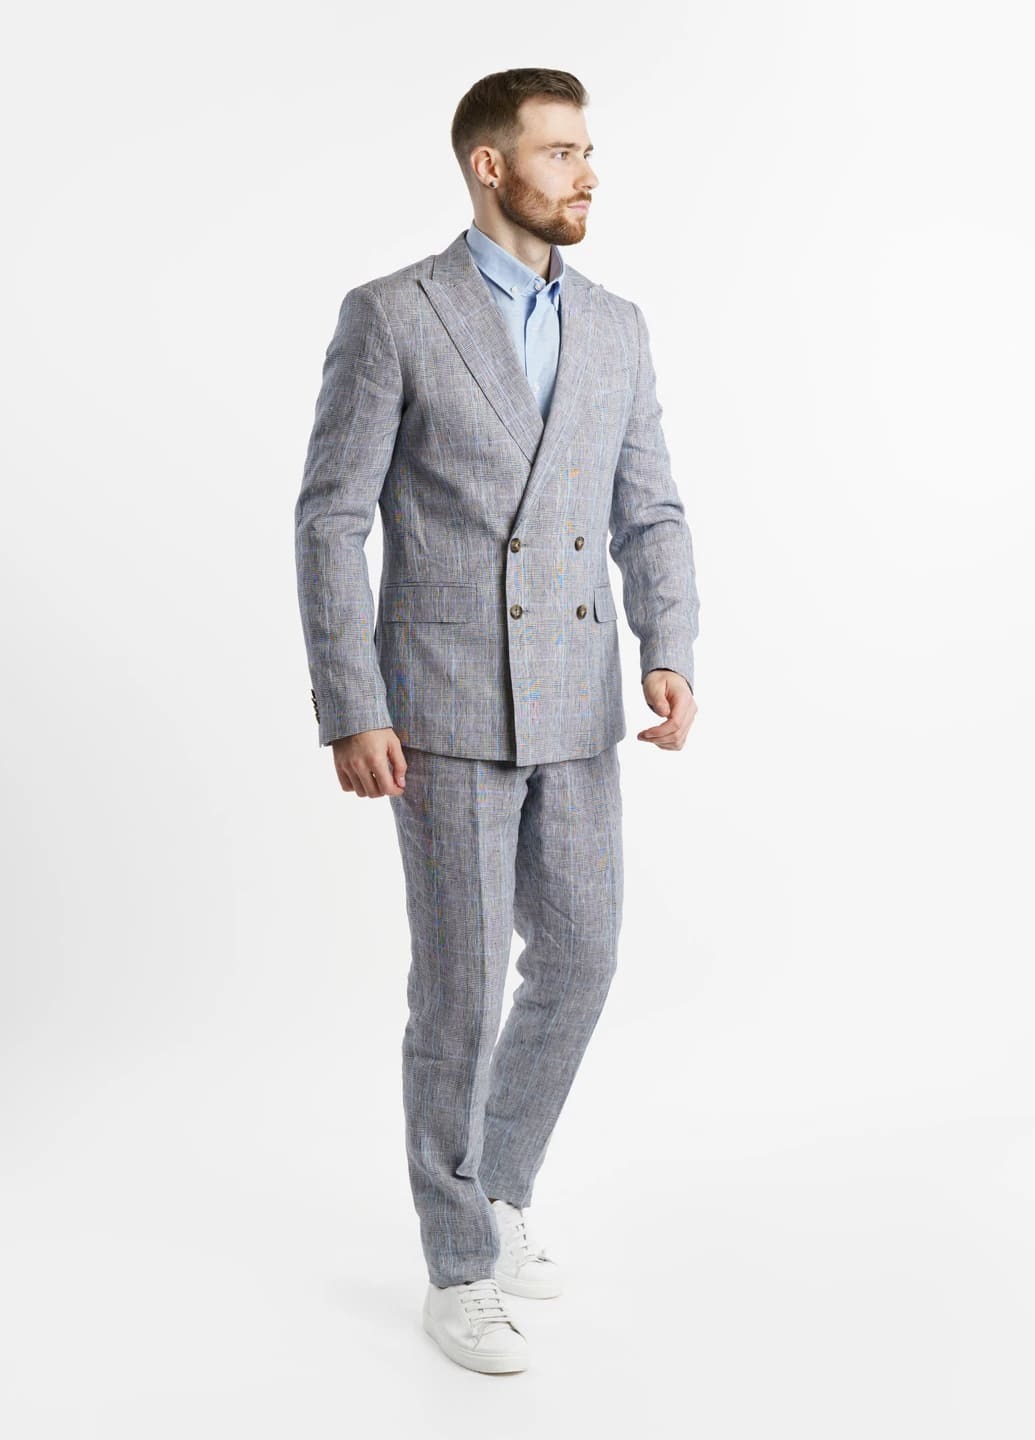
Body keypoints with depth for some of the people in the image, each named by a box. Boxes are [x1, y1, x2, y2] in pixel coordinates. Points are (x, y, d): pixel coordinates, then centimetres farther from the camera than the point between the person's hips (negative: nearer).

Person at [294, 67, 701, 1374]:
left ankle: (490, 1188, 33)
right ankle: (461, 1270, 14)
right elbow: (331, 522, -8)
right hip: (444, 703, -5)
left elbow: (648, 520, 9)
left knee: (575, 963, 9)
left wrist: (669, 657, -8)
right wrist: (350, 715, -14)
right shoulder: (389, 315, -6)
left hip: (571, 707, 6)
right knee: (461, 989, -2)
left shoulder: (614, 329, 11)